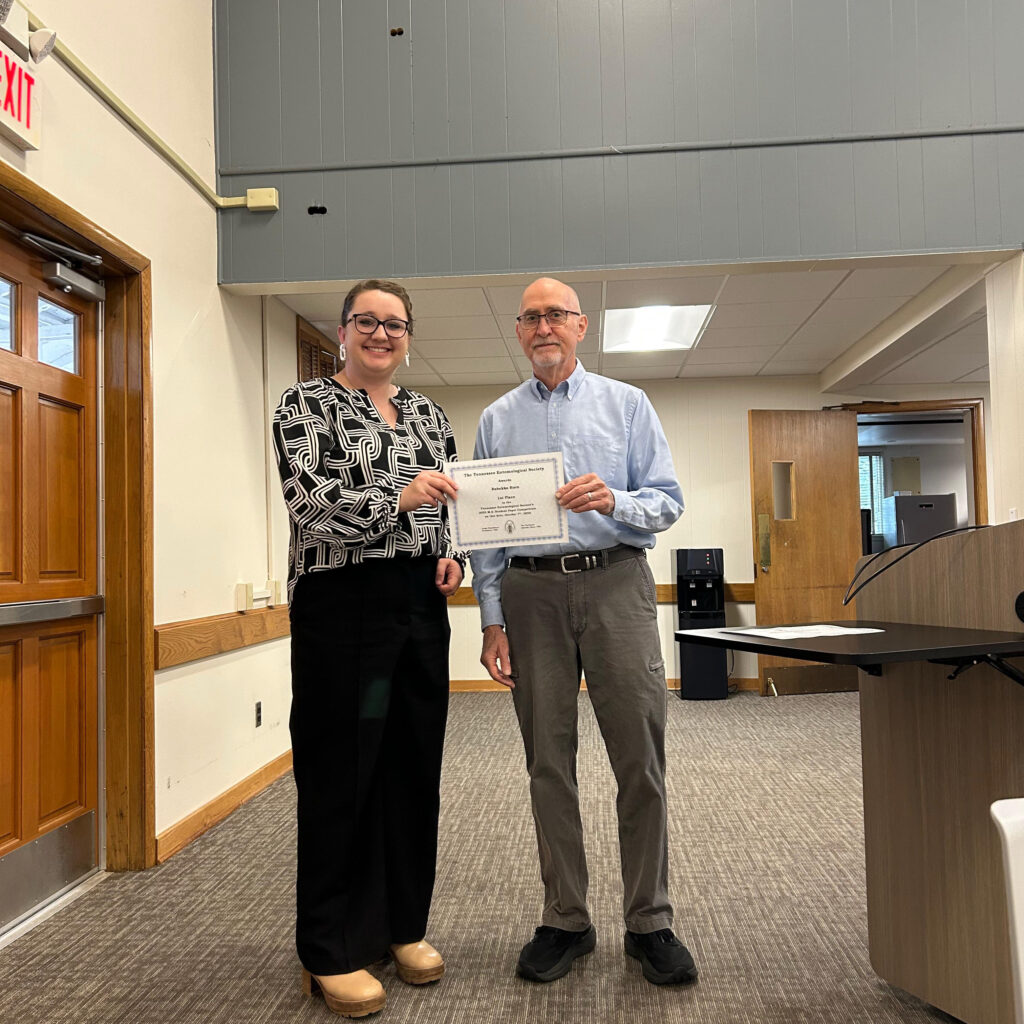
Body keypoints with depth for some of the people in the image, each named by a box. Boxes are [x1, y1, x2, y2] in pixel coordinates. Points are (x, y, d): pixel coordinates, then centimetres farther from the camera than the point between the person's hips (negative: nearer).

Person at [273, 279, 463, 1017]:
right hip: (342, 603, -5)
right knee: (342, 771, 1)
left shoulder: (428, 414, 16)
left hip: (421, 605, 5)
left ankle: (402, 925, 27)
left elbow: (456, 503, 20)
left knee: (414, 765, 10)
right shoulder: (308, 404, 1)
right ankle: (332, 951, 17)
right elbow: (308, 497, -13)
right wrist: (398, 497, -27)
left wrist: (455, 554, 0)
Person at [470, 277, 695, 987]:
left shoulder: (626, 404, 11)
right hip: (531, 591, 2)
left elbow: (668, 500, 5)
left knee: (640, 759, -1)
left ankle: (650, 923, 15)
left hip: (615, 584, -1)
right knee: (548, 762, 6)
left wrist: (613, 502, -16)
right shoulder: (497, 420, 14)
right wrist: (493, 620, 2)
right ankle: (566, 921, 20)